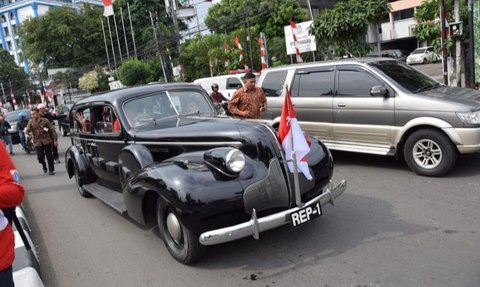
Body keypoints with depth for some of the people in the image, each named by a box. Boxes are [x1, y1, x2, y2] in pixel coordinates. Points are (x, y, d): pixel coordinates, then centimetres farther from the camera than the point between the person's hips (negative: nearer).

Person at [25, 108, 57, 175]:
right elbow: (27, 129, -7)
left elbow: (52, 130, 1)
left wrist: (55, 140, -3)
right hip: (37, 142, 1)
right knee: (40, 156, -6)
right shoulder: (31, 122, 5)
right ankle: (44, 165, 26)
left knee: (49, 156, 1)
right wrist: (26, 133, -31)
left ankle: (51, 170, 15)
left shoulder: (45, 121, -1)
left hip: (47, 141, -1)